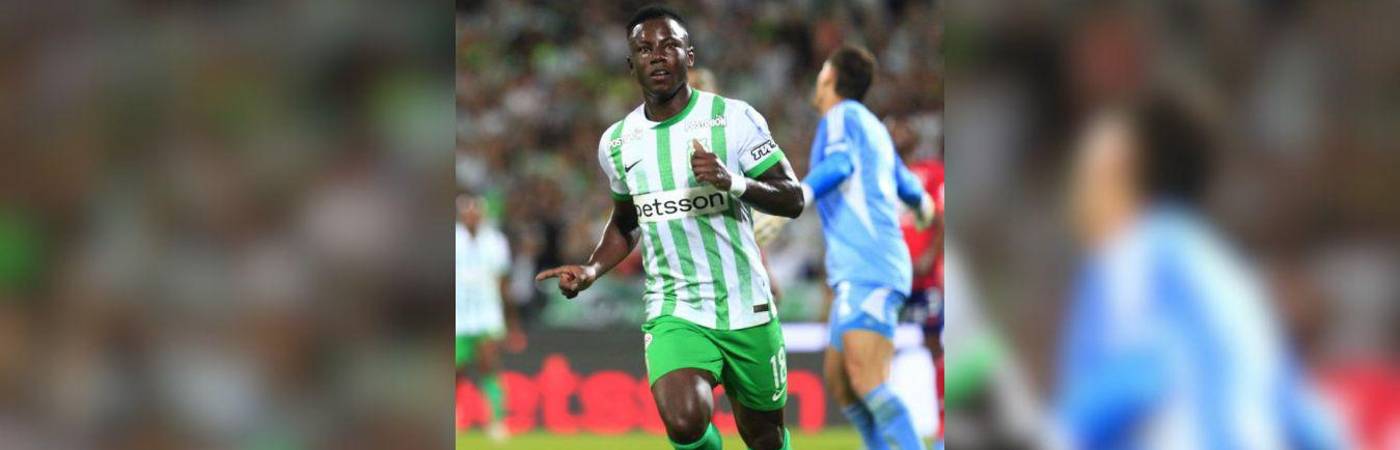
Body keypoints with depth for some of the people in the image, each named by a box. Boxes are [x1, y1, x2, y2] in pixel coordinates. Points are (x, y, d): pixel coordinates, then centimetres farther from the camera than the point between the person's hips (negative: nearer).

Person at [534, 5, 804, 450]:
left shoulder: (734, 118, -6)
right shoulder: (617, 142, 6)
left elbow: (793, 200, -6)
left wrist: (733, 182, -24)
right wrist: (591, 270, 5)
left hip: (746, 309, -1)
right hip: (674, 313, 1)